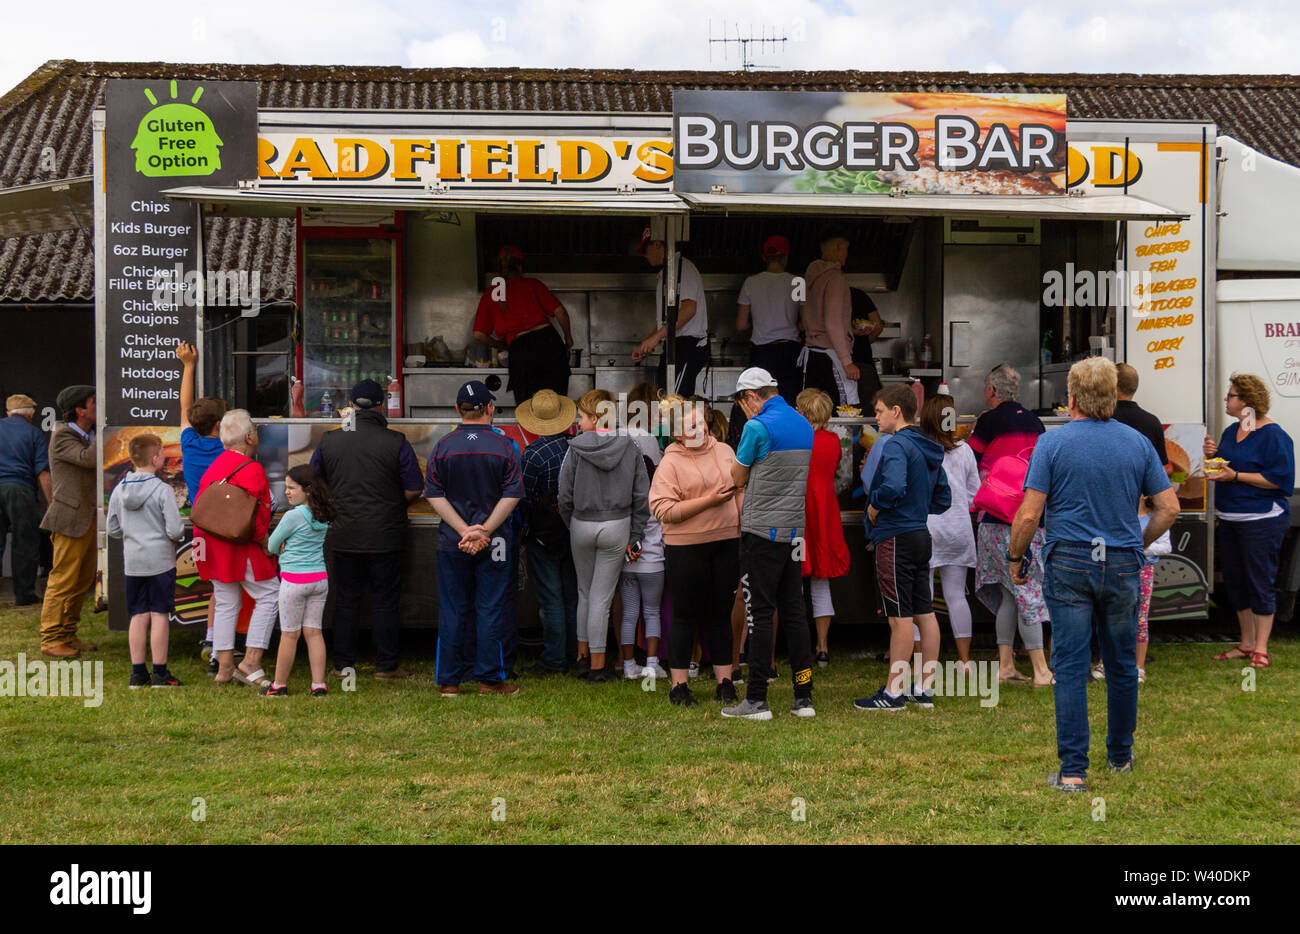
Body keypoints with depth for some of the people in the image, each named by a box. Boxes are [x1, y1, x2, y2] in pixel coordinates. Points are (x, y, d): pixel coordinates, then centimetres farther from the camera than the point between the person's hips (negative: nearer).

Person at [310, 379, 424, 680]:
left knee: (346, 600, 11)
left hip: (344, 536, 3)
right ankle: (386, 666, 9)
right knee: (385, 601, 5)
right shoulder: (396, 443, -8)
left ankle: (342, 664, 17)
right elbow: (414, 490, -6)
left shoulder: (329, 441, 1)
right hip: (385, 537, -3)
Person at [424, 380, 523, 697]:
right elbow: (512, 495, -8)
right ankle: (489, 679, 8)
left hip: (451, 542, 1)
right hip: (494, 545, -1)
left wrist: (464, 529, -9)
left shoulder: (443, 446, 1)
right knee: (489, 611, 5)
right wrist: (485, 530, -11)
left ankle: (448, 680, 12)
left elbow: (434, 495, -4)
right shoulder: (503, 445, -2)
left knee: (451, 612, 8)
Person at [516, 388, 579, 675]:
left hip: (544, 535, -5)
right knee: (573, 596, 14)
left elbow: (524, 500, -12)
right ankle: (576, 656, 21)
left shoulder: (533, 454, -17)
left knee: (550, 600, 1)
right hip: (575, 534, 5)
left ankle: (554, 660, 6)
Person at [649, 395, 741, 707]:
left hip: (726, 542, 5)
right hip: (685, 549, -4)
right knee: (685, 615, 3)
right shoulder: (670, 463, -8)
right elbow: (663, 510, -17)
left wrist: (743, 519, 10)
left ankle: (724, 680, 20)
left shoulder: (724, 451, 10)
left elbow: (740, 488, 23)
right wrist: (709, 501, -19)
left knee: (721, 613, 11)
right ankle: (679, 685, 11)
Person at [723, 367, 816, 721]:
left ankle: (757, 700, 1)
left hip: (761, 531, -7)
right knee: (794, 612, 10)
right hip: (794, 530, 7)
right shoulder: (804, 425, 12)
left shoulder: (758, 427, -12)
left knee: (760, 614, -3)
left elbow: (737, 478, -1)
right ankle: (803, 698, 11)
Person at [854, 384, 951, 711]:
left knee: (900, 617, -4)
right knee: (926, 614, 10)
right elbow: (943, 498, 19)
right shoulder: (928, 449, 14)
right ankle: (924, 688, 18)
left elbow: (893, 487, -32)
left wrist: (875, 506, -15)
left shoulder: (897, 445, -15)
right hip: (921, 534, 9)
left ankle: (894, 692, 3)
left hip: (896, 538, -9)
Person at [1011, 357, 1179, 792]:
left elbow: (1029, 514, -10)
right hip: (1123, 566, 3)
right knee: (1122, 666, 15)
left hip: (1069, 566, -3)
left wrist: (1015, 557, 4)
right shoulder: (1138, 443, 3)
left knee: (1070, 668, -2)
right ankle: (1120, 754, 29)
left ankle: (1073, 770, -4)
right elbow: (1169, 509, 3)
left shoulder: (1052, 443, -6)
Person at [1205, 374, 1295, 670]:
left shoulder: (1273, 435, -12)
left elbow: (1279, 479, -18)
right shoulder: (1231, 431, 13)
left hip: (1261, 520, -8)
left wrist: (1236, 476, -21)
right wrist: (1213, 455, 1)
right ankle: (1246, 644, 24)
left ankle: (1261, 649, 5)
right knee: (1235, 583, 12)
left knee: (1260, 582, -3)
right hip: (1229, 520, 8)